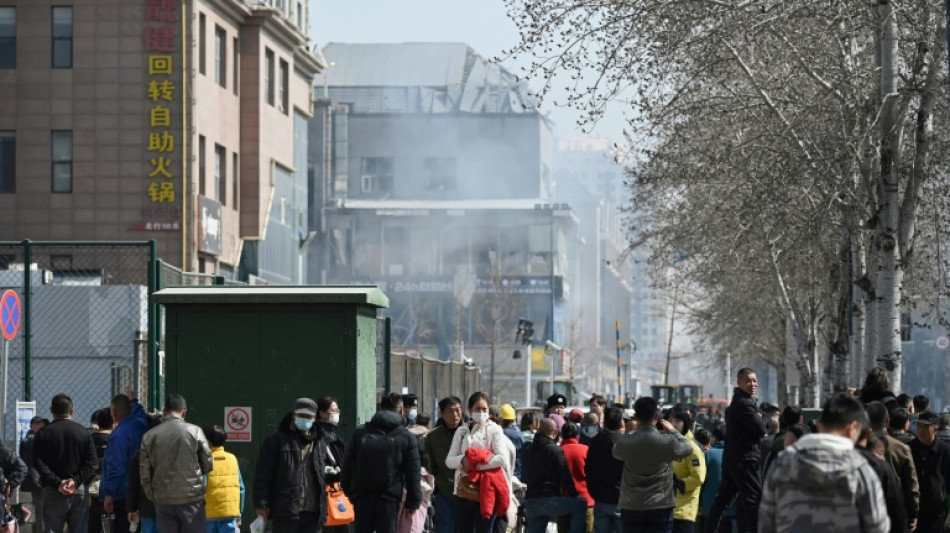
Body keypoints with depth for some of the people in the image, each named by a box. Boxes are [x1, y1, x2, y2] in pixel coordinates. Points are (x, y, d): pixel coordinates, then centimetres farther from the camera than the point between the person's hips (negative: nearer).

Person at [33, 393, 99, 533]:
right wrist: (76, 480, -8)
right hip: (80, 490, 1)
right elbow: (92, 462, -3)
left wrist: (57, 482, -11)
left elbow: (38, 463, -8)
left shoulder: (43, 434, 1)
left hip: (53, 491, -1)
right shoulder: (83, 432, 5)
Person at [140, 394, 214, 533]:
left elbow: (145, 474, 3)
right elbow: (208, 464, 1)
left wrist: (152, 497, 13)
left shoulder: (149, 436, 1)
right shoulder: (194, 431, -6)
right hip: (191, 498, -2)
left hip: (163, 501, 2)